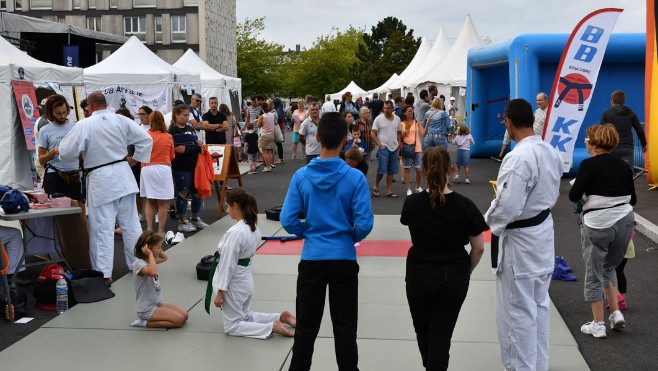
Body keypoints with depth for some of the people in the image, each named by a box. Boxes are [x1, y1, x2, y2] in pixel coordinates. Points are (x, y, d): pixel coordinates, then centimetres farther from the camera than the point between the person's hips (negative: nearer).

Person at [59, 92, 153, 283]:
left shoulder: (83, 125, -10)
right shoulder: (121, 120, 0)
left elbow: (66, 153, -8)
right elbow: (146, 139, 4)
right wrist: (135, 159, 13)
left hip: (100, 180, -4)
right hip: (123, 174, 4)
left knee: (102, 228, 1)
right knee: (131, 223, 13)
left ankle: (103, 273, 3)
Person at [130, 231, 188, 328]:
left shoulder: (149, 260, 5)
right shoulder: (139, 264, -22)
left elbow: (164, 258, 26)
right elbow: (153, 272, -44)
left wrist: (158, 250, 7)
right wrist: (150, 254, -32)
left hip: (158, 303, 9)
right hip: (147, 309, -9)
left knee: (185, 315, 1)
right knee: (179, 320, -18)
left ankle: (150, 318, 8)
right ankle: (144, 322, -7)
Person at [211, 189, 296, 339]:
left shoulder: (235, 232, -25)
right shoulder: (254, 227, 2)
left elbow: (228, 264, -22)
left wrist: (220, 292, -15)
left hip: (233, 283, -9)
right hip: (246, 279, 9)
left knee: (232, 326, 7)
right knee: (245, 317, 27)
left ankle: (272, 327, -8)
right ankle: (280, 317, 16)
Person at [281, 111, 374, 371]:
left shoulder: (301, 176, -8)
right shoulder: (355, 177, -13)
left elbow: (288, 220, -7)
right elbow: (365, 223, -14)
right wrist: (353, 237, 7)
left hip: (312, 258, 1)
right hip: (344, 259, -1)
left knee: (306, 327, 15)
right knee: (345, 328, 10)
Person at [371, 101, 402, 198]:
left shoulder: (397, 119, 8)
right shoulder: (379, 119, -5)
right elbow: (373, 133, -5)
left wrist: (399, 143, 4)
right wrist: (379, 144, -12)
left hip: (394, 148, 5)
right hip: (383, 148, -4)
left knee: (391, 171, 7)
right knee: (382, 169, -10)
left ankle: (389, 191, 12)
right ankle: (376, 186, 12)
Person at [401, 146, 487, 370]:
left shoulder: (412, 203, -11)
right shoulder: (465, 205, -13)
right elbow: (479, 248, -6)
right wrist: (466, 271, 10)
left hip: (419, 276, 1)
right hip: (454, 277, -1)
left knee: (422, 329, 24)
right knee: (441, 333, 9)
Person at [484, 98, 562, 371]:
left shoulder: (518, 157, -26)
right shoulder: (551, 152, 2)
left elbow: (507, 207, -27)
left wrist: (489, 219, -8)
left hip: (519, 240, -9)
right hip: (543, 234, 9)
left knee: (518, 310, 3)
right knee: (539, 305, 19)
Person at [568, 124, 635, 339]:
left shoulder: (589, 165, -11)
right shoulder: (623, 166, 5)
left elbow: (574, 196, -12)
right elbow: (633, 199, 11)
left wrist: (588, 190, 8)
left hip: (598, 224, -5)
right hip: (625, 222, 6)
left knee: (594, 274, 7)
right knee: (609, 268, 25)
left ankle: (598, 325, 12)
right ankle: (616, 313, 16)